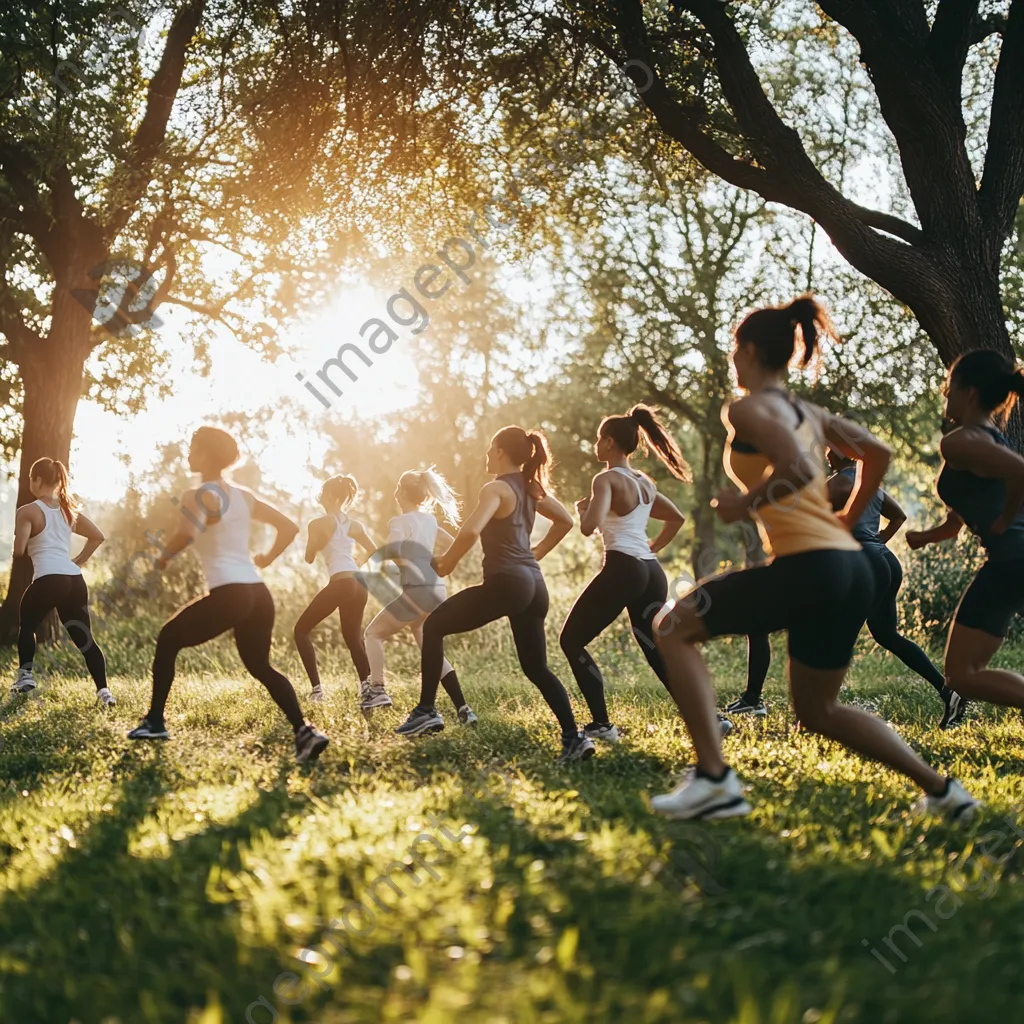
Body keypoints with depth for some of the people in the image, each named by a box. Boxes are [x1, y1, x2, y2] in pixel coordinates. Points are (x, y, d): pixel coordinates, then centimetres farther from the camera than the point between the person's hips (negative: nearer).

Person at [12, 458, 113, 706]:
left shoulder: (28, 511, 1)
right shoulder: (69, 510, 19)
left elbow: (19, 550, -6)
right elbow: (97, 537, 24)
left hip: (47, 580, -5)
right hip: (75, 580, 5)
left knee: (27, 625, 22)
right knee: (84, 638, 5)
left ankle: (25, 675, 12)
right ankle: (103, 690, -6)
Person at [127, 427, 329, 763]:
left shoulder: (201, 495, -6)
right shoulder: (244, 496, 16)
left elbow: (185, 535, -25)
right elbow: (289, 527, 19)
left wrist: (164, 556, -7)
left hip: (228, 595, -7)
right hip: (258, 593, 7)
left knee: (168, 639, 14)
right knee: (261, 666, 18)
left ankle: (155, 723, 16)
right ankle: (304, 732, 0)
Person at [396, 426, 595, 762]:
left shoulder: (497, 488, -9)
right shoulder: (529, 488, 16)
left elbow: (470, 532, -24)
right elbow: (565, 521, 28)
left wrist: (447, 563, -9)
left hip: (507, 582, -8)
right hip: (533, 583, 8)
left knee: (434, 626, 8)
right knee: (536, 668, 14)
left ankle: (427, 711, 5)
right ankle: (574, 738, 1)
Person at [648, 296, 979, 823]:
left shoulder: (746, 408, -5)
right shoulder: (808, 413, 20)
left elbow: (798, 468, -20)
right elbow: (878, 454, 25)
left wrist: (745, 503, -6)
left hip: (806, 567, -9)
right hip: (852, 570, 9)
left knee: (673, 627, 5)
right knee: (817, 710, 23)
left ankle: (713, 779, -5)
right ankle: (941, 789, 14)